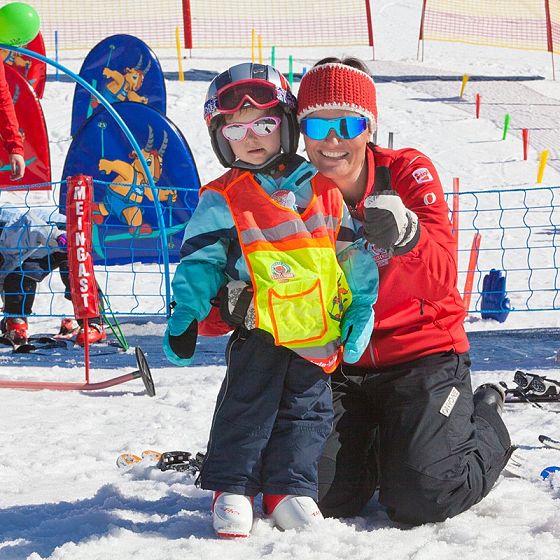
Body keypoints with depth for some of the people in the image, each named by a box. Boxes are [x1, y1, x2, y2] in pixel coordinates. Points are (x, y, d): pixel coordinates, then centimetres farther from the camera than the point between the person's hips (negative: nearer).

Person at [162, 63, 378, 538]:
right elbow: (201, 260, 0)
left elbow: (353, 251, 10)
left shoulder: (321, 188, 8)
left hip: (318, 333, 2)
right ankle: (232, 488, 7)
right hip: (259, 329, -2)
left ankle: (288, 488, 16)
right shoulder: (222, 201, 2)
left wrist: (361, 310, 3)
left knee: (306, 410, 6)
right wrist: (185, 315, -13)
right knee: (246, 405, -3)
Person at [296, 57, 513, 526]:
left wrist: (406, 235, -46)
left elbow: (441, 278, -25)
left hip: (420, 352, -3)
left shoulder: (408, 172, -12)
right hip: (340, 366, 3)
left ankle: (486, 422, 16)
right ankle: (375, 442, 23)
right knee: (325, 496, -12)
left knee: (420, 500, -17)